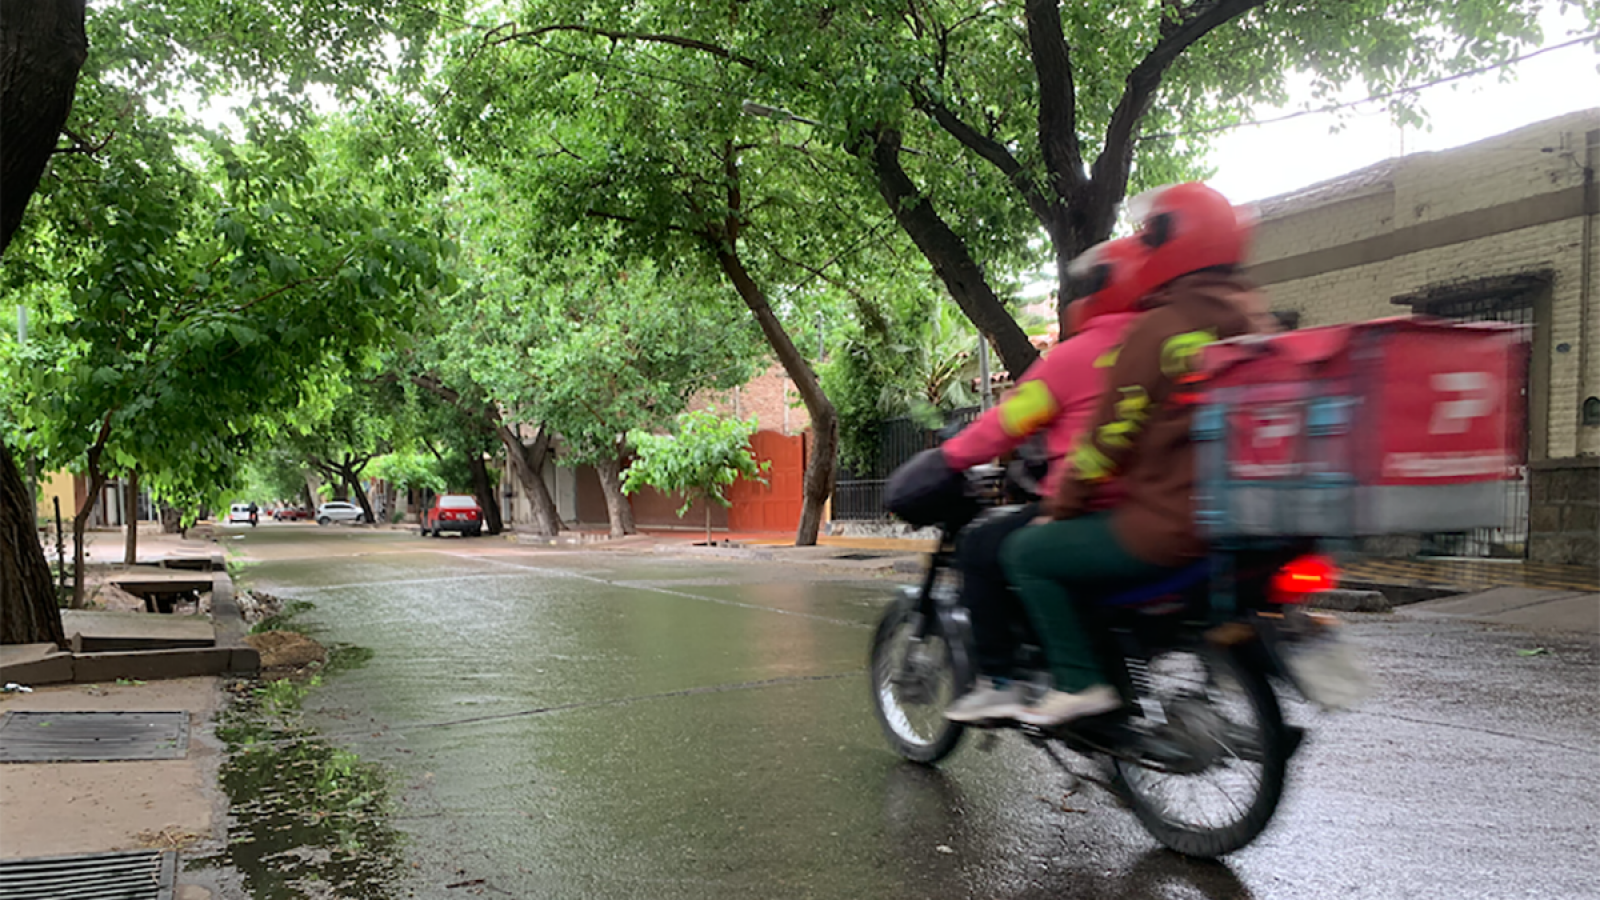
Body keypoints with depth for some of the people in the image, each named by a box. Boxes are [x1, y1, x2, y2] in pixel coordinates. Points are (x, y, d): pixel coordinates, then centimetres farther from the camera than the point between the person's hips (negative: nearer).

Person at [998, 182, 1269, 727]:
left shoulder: (1160, 329, -14)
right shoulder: (1255, 318, 12)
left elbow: (1113, 435, -11)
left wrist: (1060, 508, 2)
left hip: (1168, 525, -9)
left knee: (1027, 552, 1)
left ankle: (1078, 681, -4)